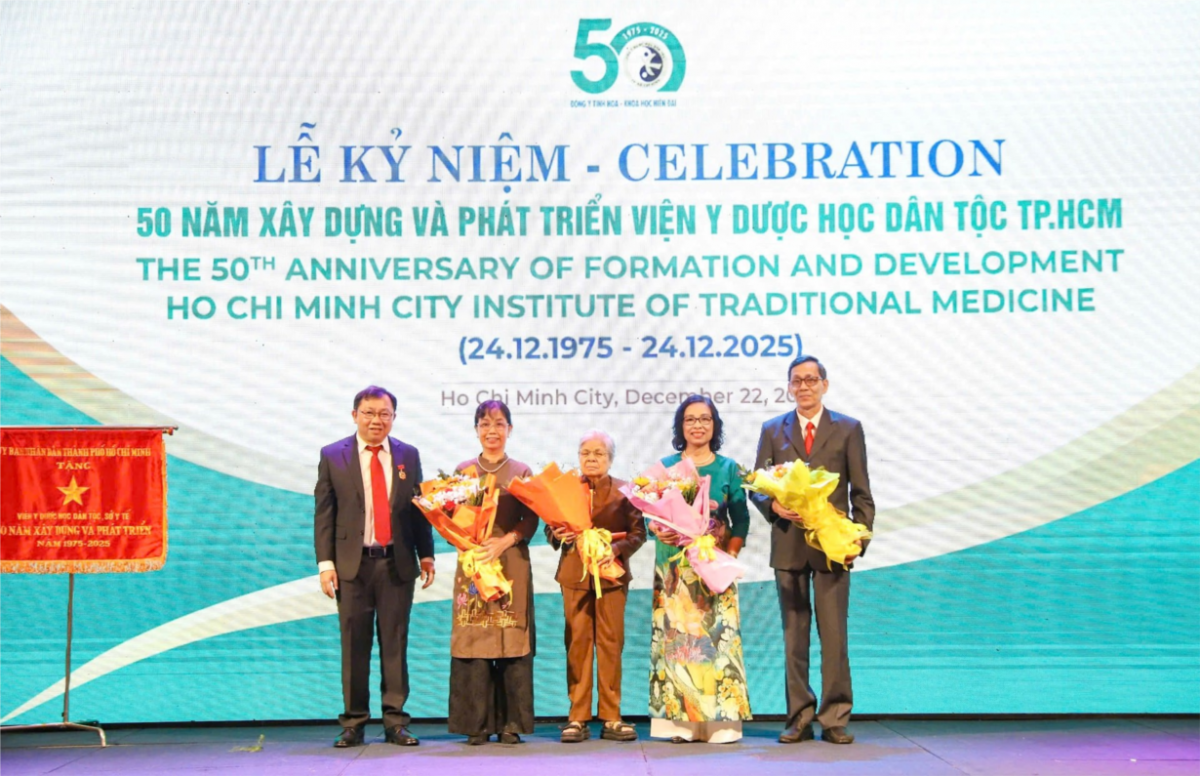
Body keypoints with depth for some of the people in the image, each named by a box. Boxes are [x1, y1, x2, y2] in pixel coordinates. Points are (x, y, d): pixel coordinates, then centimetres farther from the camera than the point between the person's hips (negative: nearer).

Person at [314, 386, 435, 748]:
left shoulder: (408, 456, 10)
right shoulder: (333, 456, 4)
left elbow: (418, 509, 12)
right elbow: (323, 514, 2)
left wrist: (426, 554, 3)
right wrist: (325, 562, -5)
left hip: (397, 563, 2)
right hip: (353, 564, -1)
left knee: (395, 643, 4)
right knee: (354, 646, 2)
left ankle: (395, 722, 9)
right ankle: (353, 723, 10)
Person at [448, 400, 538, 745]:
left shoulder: (522, 472, 9)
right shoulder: (463, 470, 11)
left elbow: (531, 521, 2)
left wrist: (504, 541, -14)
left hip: (512, 562, 0)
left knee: (512, 641, -3)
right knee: (473, 641, -3)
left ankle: (511, 723, 2)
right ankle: (477, 724, 1)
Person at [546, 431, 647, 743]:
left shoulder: (624, 491, 5)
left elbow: (638, 532, 1)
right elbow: (550, 527, 8)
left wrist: (616, 549, -16)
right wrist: (558, 535, -14)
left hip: (611, 573, 0)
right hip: (575, 574, 0)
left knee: (611, 644, 1)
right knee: (577, 643, 0)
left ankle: (611, 718, 7)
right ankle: (577, 718, 5)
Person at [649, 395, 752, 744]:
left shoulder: (728, 468, 7)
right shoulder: (665, 466, 8)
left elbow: (741, 519, 6)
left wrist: (731, 554, -8)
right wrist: (656, 530, -15)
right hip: (673, 566, 0)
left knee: (716, 636, -4)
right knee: (675, 635, -3)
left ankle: (719, 721, -1)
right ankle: (682, 721, 2)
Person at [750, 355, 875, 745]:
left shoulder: (848, 429, 7)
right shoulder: (773, 430, 11)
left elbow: (861, 493, 5)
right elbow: (757, 485, 8)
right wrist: (773, 505, -13)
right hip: (788, 545, 2)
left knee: (834, 633, -2)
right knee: (794, 633, 5)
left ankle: (835, 719, 4)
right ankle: (799, 718, 11)